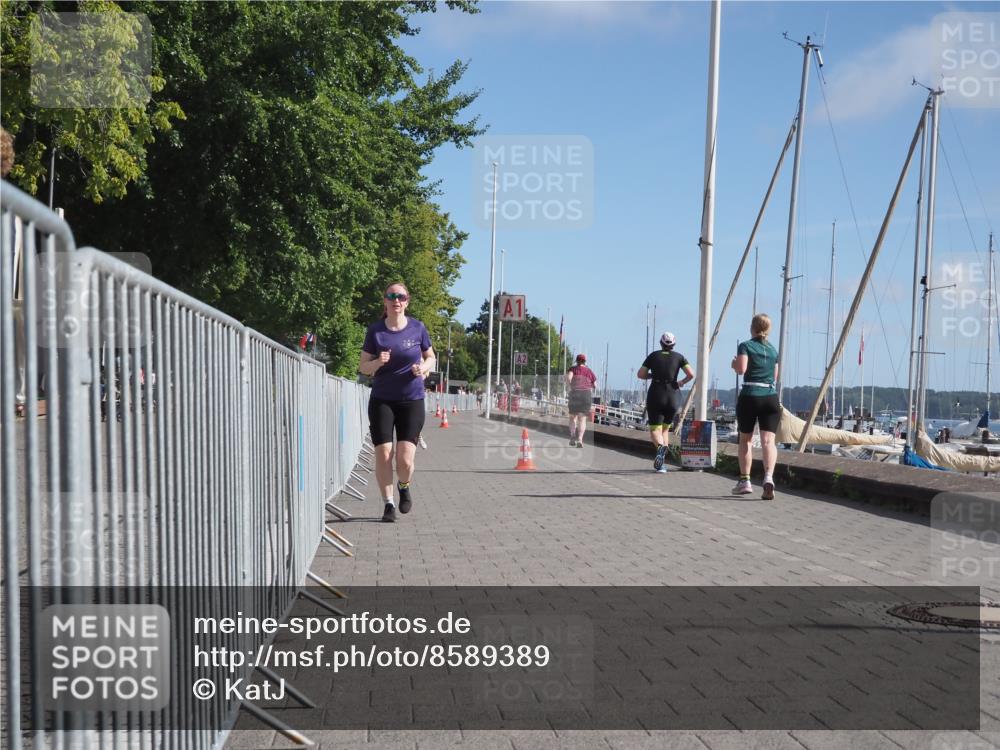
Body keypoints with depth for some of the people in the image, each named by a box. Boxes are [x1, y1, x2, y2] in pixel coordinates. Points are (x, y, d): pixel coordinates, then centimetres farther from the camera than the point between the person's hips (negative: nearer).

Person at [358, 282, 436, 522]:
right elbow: (363, 367, 5)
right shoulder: (375, 330, 0)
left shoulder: (418, 328, 0)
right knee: (383, 455, -4)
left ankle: (404, 487, 26)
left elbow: (430, 357, 14)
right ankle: (388, 504, 14)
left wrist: (424, 368, -8)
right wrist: (378, 362, -16)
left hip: (412, 401, 0)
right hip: (381, 401, 1)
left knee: (405, 459, -8)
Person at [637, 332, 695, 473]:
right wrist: (682, 382, 12)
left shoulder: (653, 356, 5)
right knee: (665, 428, 16)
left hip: (655, 395, -2)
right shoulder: (679, 357, 4)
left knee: (654, 429, 0)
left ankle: (660, 446, -36)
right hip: (673, 396, 2)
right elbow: (691, 374, -7)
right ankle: (659, 464, 6)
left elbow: (640, 374, 4)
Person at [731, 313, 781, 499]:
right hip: (771, 397, 3)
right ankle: (768, 477, -27)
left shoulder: (746, 346, 0)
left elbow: (741, 369, -13)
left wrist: (734, 364, 7)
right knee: (768, 440, -6)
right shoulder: (773, 350, 16)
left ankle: (744, 481, 16)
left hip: (750, 396, -3)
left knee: (745, 439, 12)